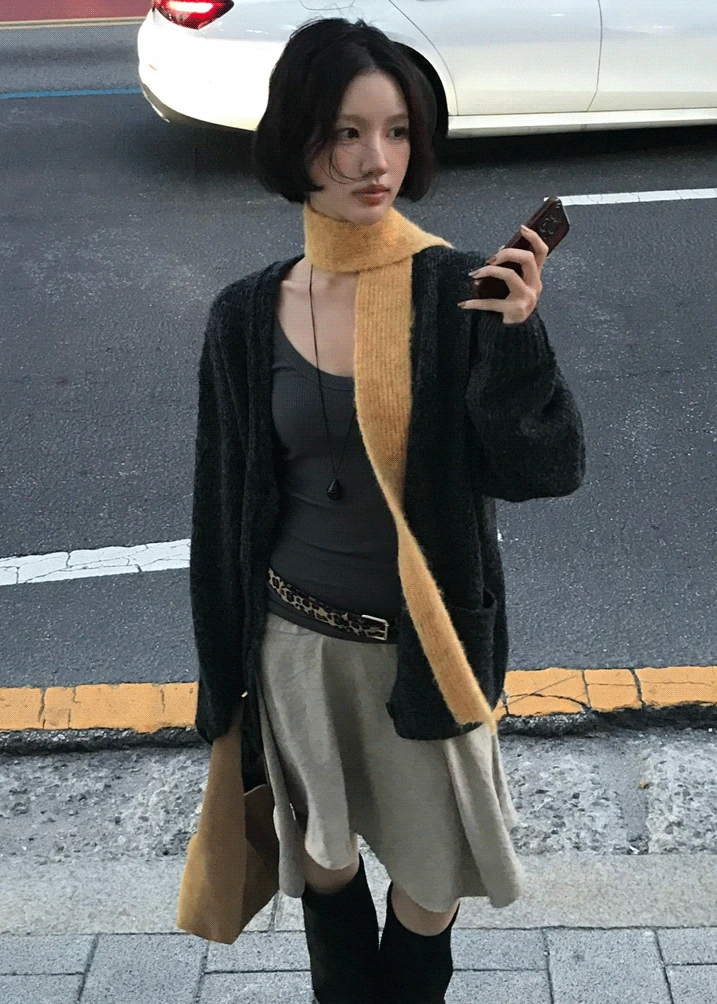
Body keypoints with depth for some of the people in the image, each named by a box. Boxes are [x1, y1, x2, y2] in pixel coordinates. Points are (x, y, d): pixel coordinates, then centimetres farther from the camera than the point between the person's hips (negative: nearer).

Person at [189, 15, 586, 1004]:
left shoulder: (462, 291, -13)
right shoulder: (249, 317, -8)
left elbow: (549, 471, -14)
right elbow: (226, 509, 1)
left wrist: (518, 340, -31)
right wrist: (227, 675, 7)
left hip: (427, 643, -1)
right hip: (299, 640, 2)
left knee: (429, 881, 16)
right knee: (323, 860, 22)